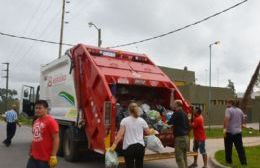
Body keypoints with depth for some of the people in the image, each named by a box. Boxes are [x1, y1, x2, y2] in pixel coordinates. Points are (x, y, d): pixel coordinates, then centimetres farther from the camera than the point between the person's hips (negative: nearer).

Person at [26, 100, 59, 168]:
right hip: (33, 157, 8)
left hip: (45, 158, -8)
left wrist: (53, 156, -22)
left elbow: (56, 139, -19)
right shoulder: (36, 121, 11)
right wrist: (31, 151, 21)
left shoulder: (51, 121, -16)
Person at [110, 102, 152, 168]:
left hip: (128, 147, -2)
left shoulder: (124, 121, -3)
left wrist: (114, 144, -7)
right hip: (140, 146, 2)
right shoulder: (142, 121, 4)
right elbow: (148, 132, 7)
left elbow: (120, 134, -9)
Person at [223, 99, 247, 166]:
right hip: (238, 132, 6)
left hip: (229, 132, -6)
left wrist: (225, 128, -30)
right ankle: (243, 161, 5)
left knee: (228, 148, 8)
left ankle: (229, 160, 17)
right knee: (240, 148, 8)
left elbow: (226, 119, -26)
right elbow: (242, 120, 22)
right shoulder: (240, 110, 13)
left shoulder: (228, 110, -10)